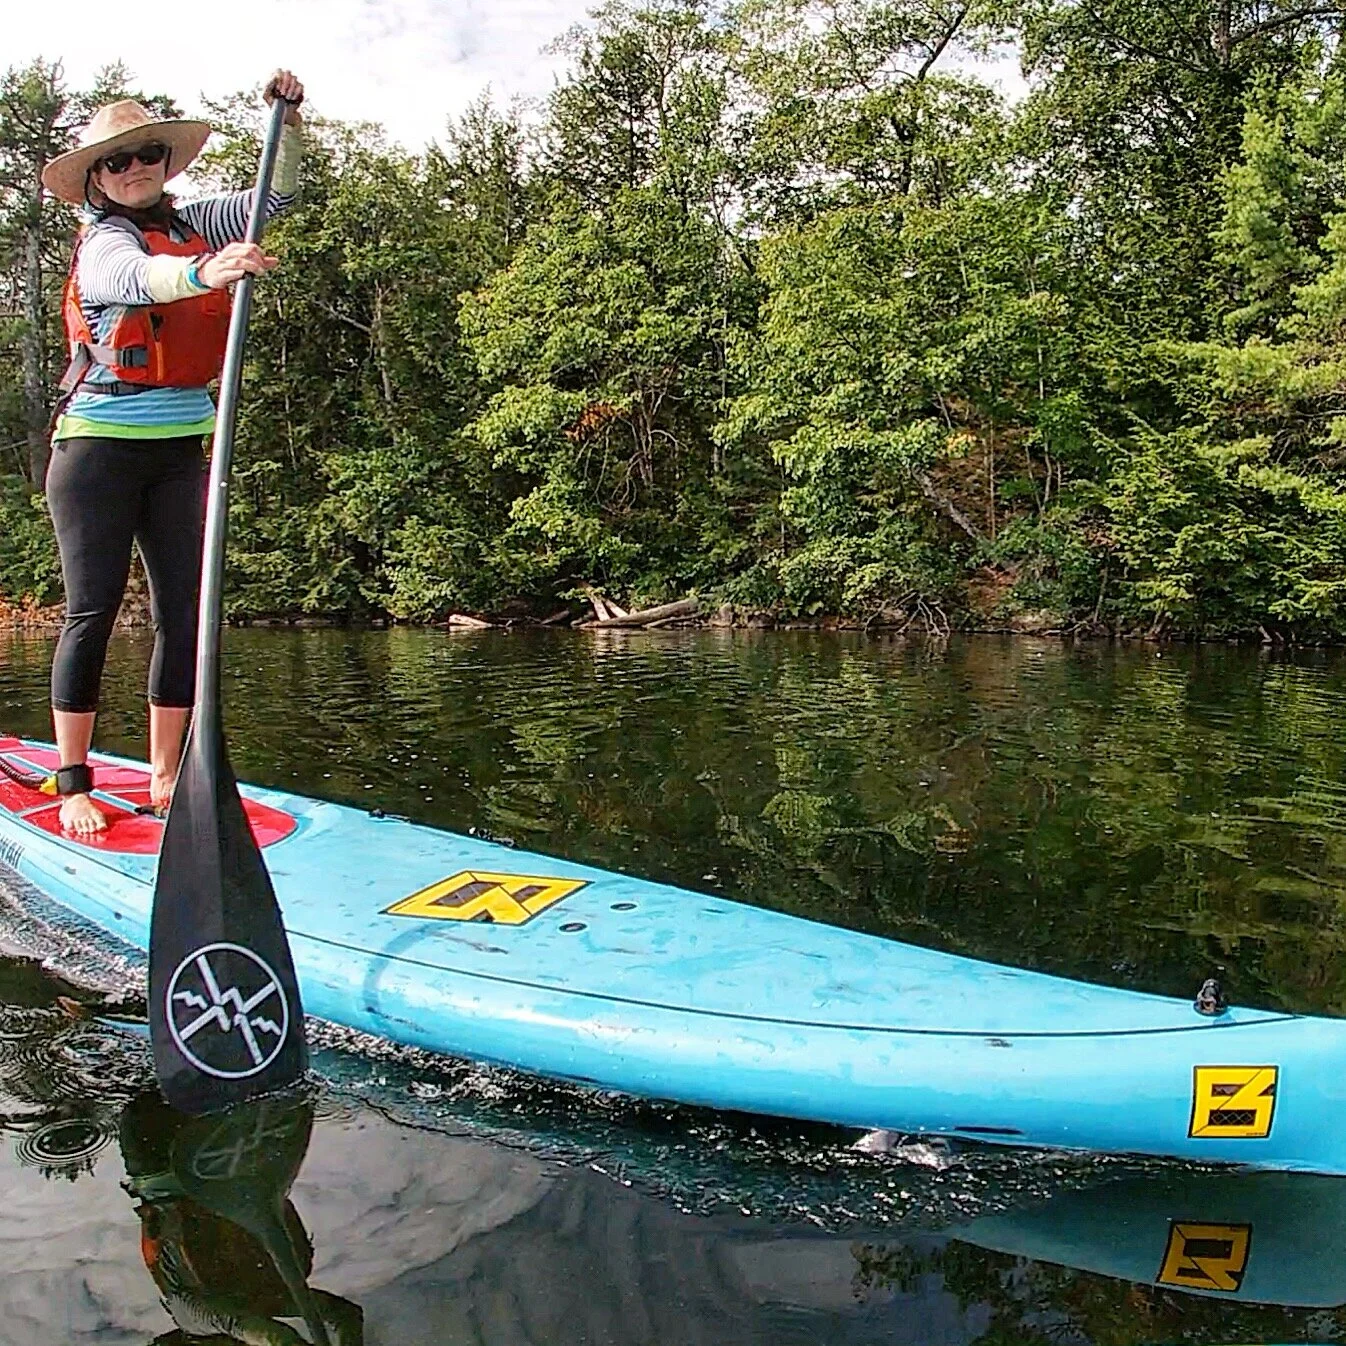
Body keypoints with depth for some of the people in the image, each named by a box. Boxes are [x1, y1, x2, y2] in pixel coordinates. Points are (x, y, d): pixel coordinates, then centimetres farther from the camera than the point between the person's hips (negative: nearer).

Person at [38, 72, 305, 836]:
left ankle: (164, 780, 10)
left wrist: (288, 116, -1)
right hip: (100, 449, -6)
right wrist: (205, 270, -52)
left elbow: (278, 195, 15)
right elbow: (140, 277, -31)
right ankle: (74, 788, 2)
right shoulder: (103, 241, -8)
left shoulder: (192, 224, 11)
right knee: (93, 613, -5)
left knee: (185, 611, 2)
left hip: (180, 451, 6)